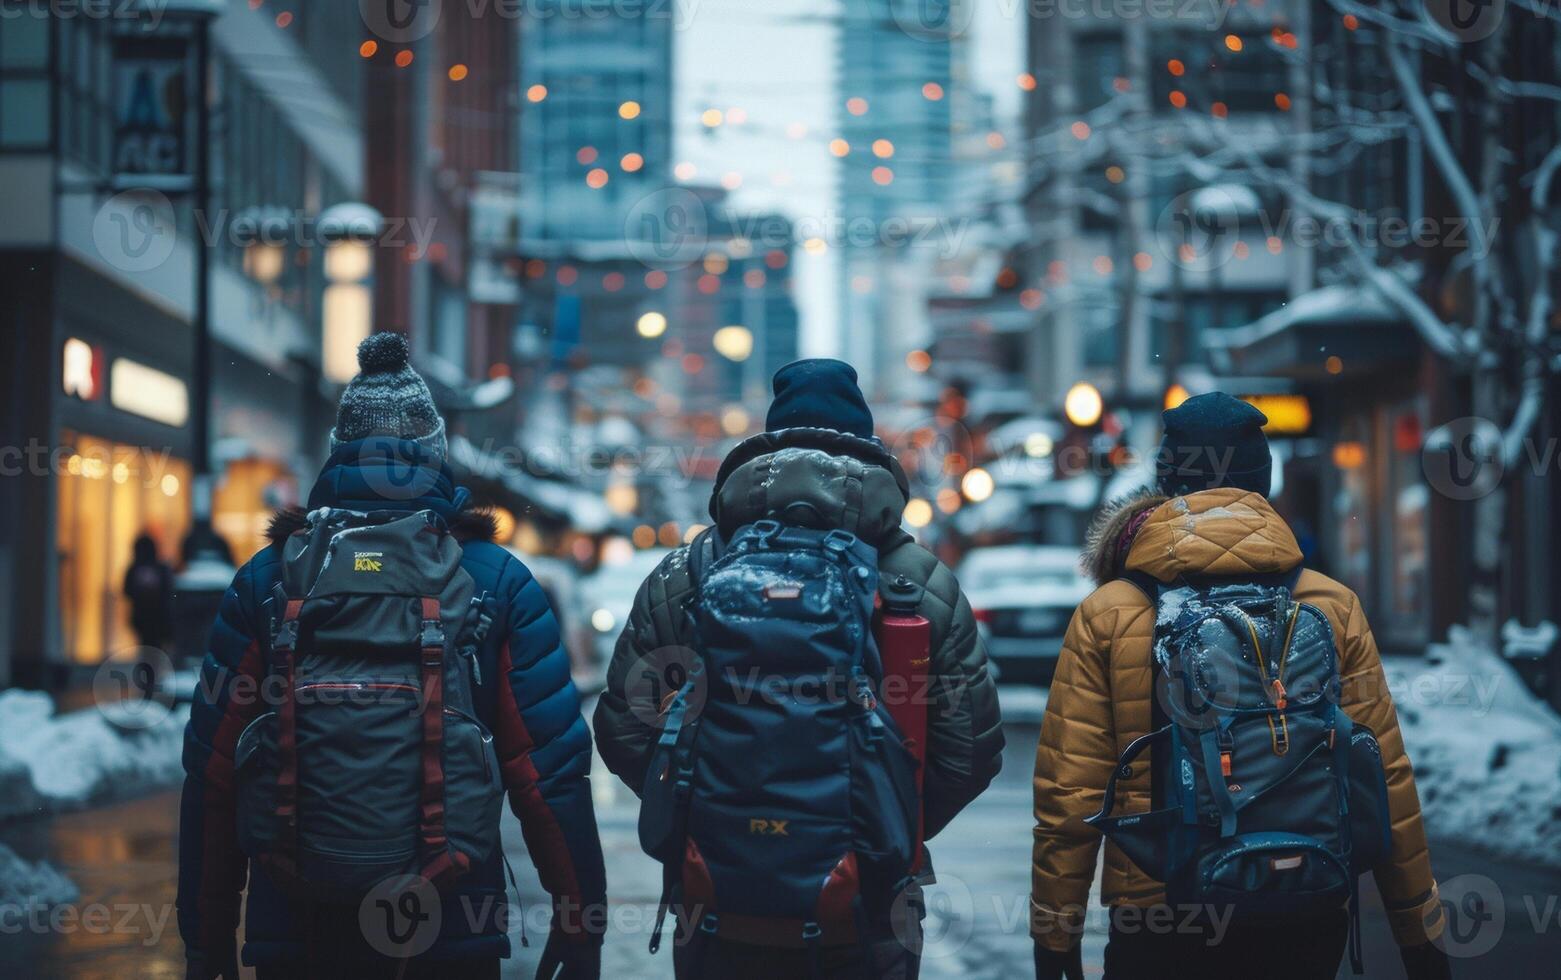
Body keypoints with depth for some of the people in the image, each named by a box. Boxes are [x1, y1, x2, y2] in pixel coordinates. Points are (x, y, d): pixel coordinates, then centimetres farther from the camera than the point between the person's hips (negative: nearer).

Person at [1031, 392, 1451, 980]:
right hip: (1309, 927, 2)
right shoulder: (1333, 606, 0)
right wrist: (1420, 931, 10)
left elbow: (1068, 792, -6)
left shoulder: (1107, 615, -4)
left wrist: (1054, 931, 5)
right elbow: (1385, 782, 1)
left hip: (1157, 927, -1)